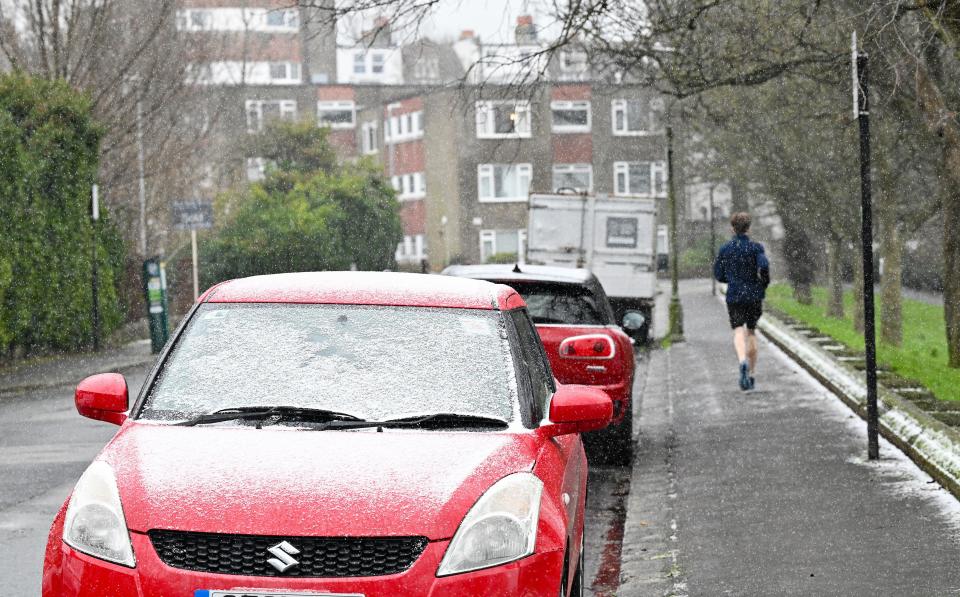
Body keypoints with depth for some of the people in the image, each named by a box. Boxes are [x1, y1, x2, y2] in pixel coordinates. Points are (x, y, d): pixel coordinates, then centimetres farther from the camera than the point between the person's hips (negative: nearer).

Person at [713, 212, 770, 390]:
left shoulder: (725, 249, 3)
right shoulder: (756, 247, -3)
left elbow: (718, 275, 6)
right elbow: (764, 266, -20)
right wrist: (764, 284, -1)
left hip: (734, 297, 0)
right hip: (754, 296, 1)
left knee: (739, 332, -8)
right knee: (751, 332, 16)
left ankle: (743, 362, -39)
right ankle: (751, 374, 19)